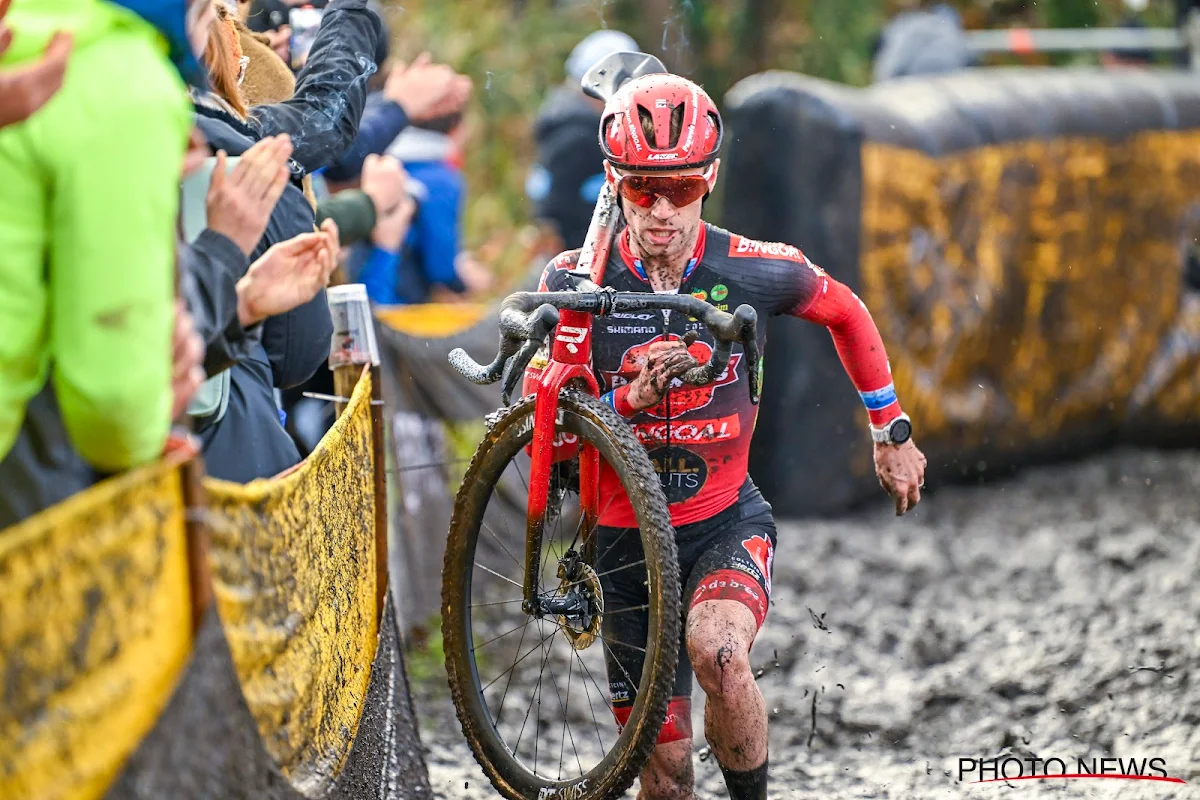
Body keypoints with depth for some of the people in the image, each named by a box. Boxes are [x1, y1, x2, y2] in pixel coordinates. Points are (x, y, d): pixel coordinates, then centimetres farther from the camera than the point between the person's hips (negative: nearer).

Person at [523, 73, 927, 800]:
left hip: (727, 522, -1)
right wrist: (629, 399, -25)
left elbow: (846, 313, 10)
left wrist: (892, 432, 16)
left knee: (717, 650, -35)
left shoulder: (754, 272, -11)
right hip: (627, 539, 1)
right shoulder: (575, 284, -11)